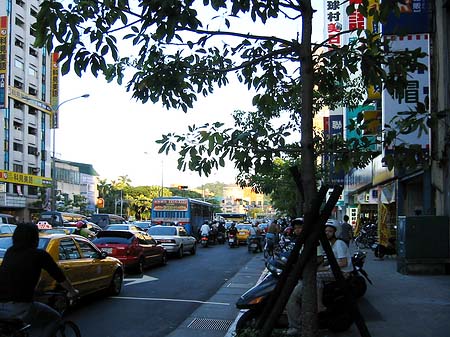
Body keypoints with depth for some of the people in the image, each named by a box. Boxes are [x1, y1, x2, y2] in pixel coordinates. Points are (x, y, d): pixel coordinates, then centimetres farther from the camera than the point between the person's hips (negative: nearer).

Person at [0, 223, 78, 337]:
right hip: (19, 306, -5)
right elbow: (60, 278, 8)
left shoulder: (10, 252, 14)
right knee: (55, 318, 16)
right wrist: (72, 291, 25)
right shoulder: (40, 255, 0)